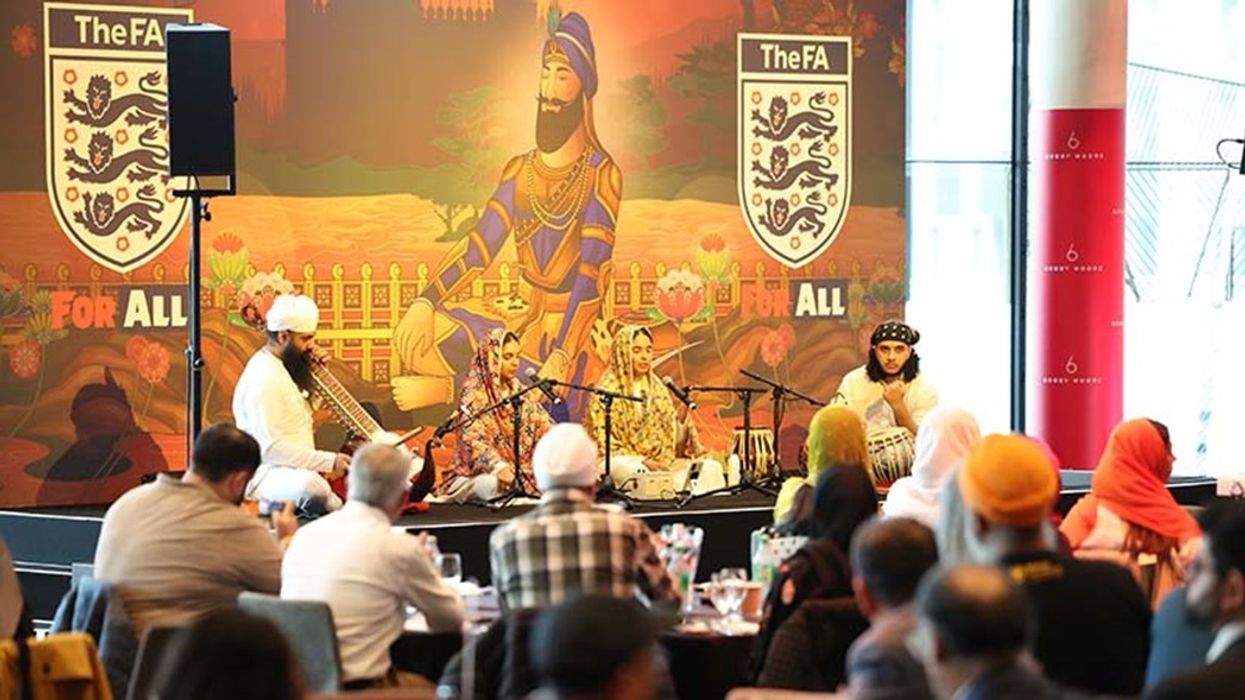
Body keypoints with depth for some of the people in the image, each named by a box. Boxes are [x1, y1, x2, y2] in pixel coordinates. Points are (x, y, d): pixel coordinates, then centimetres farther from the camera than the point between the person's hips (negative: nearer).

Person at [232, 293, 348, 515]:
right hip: (265, 475, -11)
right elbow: (271, 447, -26)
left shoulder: (282, 366, 12)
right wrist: (329, 461, -26)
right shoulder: (263, 378, -19)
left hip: (298, 470, 11)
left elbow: (307, 409, 28)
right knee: (310, 486, -41)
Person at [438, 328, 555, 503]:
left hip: (521, 470, 6)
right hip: (482, 473, -6)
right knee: (498, 486, -39)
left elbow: (545, 426, 6)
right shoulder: (474, 393, -8)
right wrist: (499, 467, -34)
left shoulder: (520, 391, 12)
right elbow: (473, 439, -18)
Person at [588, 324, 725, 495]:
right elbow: (605, 445, -6)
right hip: (628, 464, -5)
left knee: (711, 468, -21)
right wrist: (644, 463, -18)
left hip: (663, 463, 5)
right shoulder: (606, 393, 1)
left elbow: (674, 438, 17)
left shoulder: (658, 389, 18)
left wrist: (683, 416, -5)